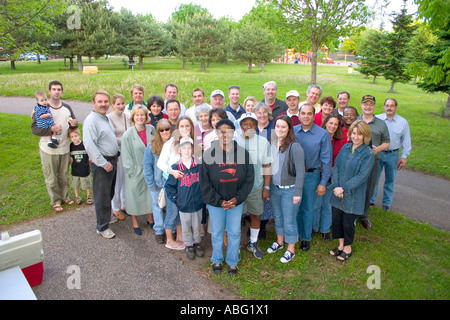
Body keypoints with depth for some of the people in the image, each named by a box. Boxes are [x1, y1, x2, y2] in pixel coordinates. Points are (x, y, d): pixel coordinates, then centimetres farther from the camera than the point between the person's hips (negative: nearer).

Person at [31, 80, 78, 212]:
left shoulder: (67, 107, 6)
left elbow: (74, 123, 14)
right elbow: (34, 128, -10)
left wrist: (74, 124, -10)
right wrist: (51, 129, -23)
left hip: (65, 148, 4)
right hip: (48, 150, -3)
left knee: (64, 176, 16)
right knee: (51, 178, 8)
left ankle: (64, 196, 35)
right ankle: (55, 201, 24)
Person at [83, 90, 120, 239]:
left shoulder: (105, 118, 12)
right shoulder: (91, 120, -17)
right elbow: (89, 145, -23)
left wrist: (116, 153, 15)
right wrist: (104, 163, -22)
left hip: (112, 160, 9)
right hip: (100, 163, -9)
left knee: (110, 193, 20)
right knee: (102, 196, 1)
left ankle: (106, 216, 38)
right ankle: (102, 227, 14)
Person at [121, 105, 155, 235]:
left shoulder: (151, 130, -2)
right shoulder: (128, 135, -13)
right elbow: (126, 156, -9)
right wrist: (132, 172, -10)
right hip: (136, 172, -3)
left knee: (151, 194, 13)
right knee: (135, 195, 9)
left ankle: (150, 219, 34)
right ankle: (135, 223, 28)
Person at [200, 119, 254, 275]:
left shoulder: (243, 153, -8)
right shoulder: (208, 154, -10)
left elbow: (249, 179, -2)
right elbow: (205, 182, -7)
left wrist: (238, 198, -11)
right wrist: (219, 201, -12)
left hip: (236, 201, 1)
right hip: (215, 202, 0)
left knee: (235, 232, 14)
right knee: (217, 232, 15)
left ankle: (232, 261, 38)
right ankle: (217, 260, 41)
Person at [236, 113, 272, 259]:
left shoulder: (263, 142, -2)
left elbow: (267, 166, 2)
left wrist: (267, 187, 0)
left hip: (256, 187, 2)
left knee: (256, 215, 13)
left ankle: (253, 243, 35)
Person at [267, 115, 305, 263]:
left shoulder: (294, 146, -18)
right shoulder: (272, 143, 2)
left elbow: (300, 171, -18)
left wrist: (297, 193, -19)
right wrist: (267, 186, 12)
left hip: (289, 189, -6)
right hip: (274, 187, 6)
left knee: (289, 220, 5)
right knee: (278, 216, 21)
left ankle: (291, 250, 24)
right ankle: (279, 242, 42)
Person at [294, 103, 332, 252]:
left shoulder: (323, 134, -7)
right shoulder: (292, 131, -1)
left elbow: (326, 160, -5)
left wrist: (323, 183, -7)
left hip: (311, 175, -2)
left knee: (308, 209, 11)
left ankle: (305, 238, 30)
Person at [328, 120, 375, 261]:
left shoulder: (368, 154, -11)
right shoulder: (345, 148, 4)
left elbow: (361, 176, -16)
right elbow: (336, 167, 2)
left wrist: (344, 188, -19)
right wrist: (336, 187, -10)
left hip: (353, 195, -5)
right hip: (338, 192, 5)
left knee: (348, 223, 8)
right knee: (336, 220, 13)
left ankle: (348, 248, 31)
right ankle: (341, 245, 35)